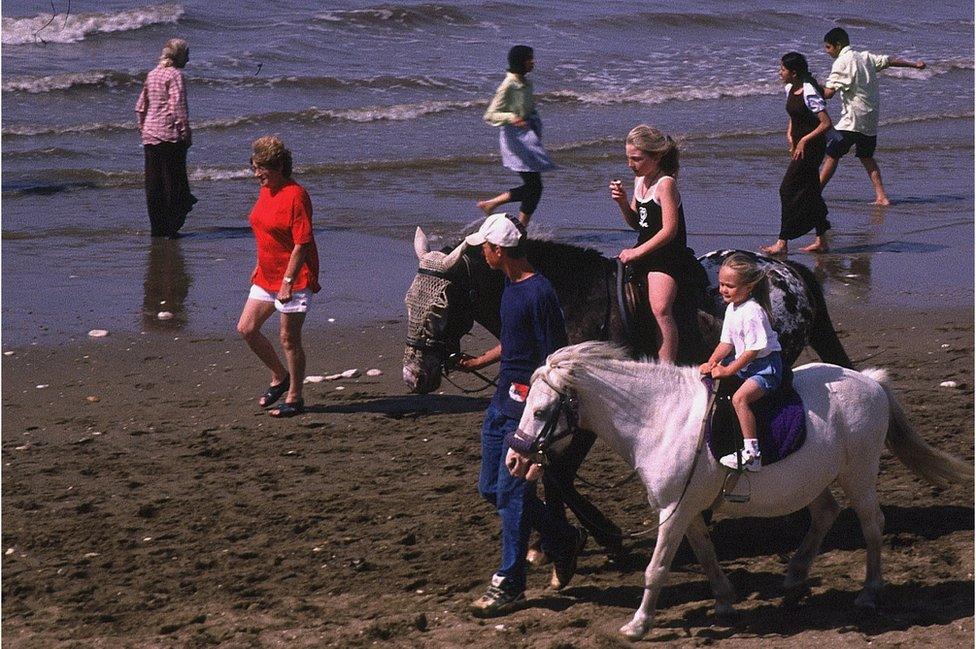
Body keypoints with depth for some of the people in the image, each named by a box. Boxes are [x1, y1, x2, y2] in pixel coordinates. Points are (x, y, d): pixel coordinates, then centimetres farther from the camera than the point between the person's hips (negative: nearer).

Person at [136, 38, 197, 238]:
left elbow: (141, 106, 15)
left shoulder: (152, 74, 12)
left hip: (150, 136, 7)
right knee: (174, 181, 0)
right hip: (171, 135, -7)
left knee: (154, 183, 9)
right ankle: (171, 227, 0)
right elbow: (177, 107, -17)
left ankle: (157, 227, 13)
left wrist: (143, 127, 22)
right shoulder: (175, 75, -10)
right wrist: (185, 131, -13)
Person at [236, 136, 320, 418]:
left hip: (293, 279, -9)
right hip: (267, 276, 9)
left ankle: (294, 398, 11)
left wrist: (287, 281, -22)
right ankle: (280, 377, 25)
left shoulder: (295, 195, -18)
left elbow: (302, 244, -20)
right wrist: (259, 267, 22)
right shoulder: (266, 191, 9)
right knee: (246, 328, 7)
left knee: (288, 339, -2)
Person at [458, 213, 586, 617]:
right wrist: (478, 362, 34)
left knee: (511, 492, -5)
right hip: (503, 398, 10)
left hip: (527, 402, -10)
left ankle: (509, 584, 4)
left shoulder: (539, 294, -19)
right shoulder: (511, 286, 10)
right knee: (491, 488, 15)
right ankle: (564, 539, 29)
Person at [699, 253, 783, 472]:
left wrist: (728, 370, -22)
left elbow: (754, 349, -24)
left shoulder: (752, 311, -22)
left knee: (740, 397, -29)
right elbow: (727, 342, 12)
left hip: (766, 366, -11)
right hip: (745, 365, 11)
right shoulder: (732, 308, 8)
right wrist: (711, 363, -3)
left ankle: (751, 453, -33)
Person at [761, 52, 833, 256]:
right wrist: (790, 136, 7)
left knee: (789, 190, -8)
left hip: (811, 147, -9)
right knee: (809, 192, 12)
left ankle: (782, 243, -5)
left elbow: (826, 123, -21)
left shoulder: (810, 93, -19)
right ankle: (821, 240, 19)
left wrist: (804, 140, -17)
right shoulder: (790, 89, 8)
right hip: (800, 147, 9)